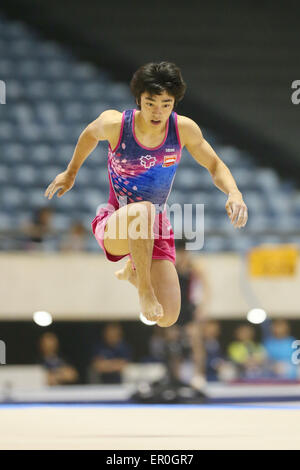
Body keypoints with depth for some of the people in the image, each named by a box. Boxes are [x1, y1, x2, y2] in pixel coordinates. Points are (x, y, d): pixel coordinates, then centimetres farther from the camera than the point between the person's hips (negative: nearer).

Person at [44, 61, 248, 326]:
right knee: (143, 210, -42)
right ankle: (144, 290, -22)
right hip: (113, 226, -3)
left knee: (167, 319, -6)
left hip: (156, 229, 4)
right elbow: (90, 135, 7)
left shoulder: (184, 129, -12)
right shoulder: (114, 124, -17)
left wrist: (234, 193, -19)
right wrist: (70, 174, 21)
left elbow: (215, 166, 2)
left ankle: (133, 270, 27)